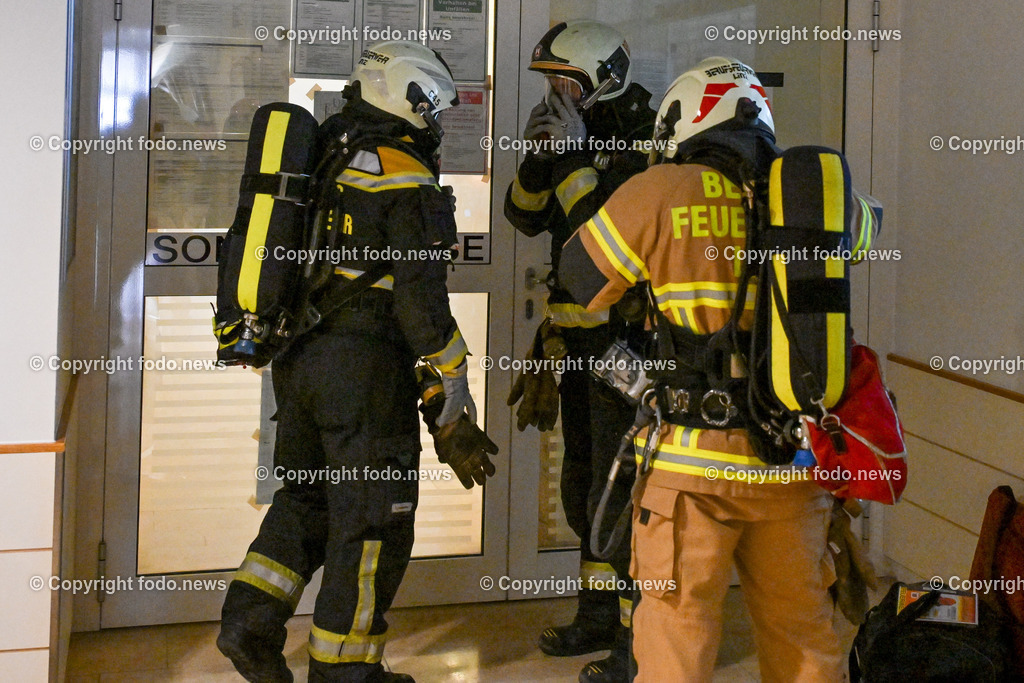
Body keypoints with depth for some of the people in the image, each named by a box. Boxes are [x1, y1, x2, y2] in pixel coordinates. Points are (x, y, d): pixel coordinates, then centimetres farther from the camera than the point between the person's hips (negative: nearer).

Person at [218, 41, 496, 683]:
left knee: (306, 496, 23)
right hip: (364, 365, -7)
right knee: (371, 517, 4)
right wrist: (454, 378, -10)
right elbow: (418, 292, -16)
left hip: (296, 357, 8)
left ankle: (252, 618, 13)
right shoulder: (406, 177, -11)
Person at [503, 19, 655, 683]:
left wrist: (574, 158, -25)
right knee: (583, 481, 17)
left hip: (628, 343, -9)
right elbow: (526, 216, 10)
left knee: (619, 491, -8)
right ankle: (598, 617, 31)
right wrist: (538, 157, -6)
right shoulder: (580, 140, 11)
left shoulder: (645, 149, -15)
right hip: (581, 340, 9)